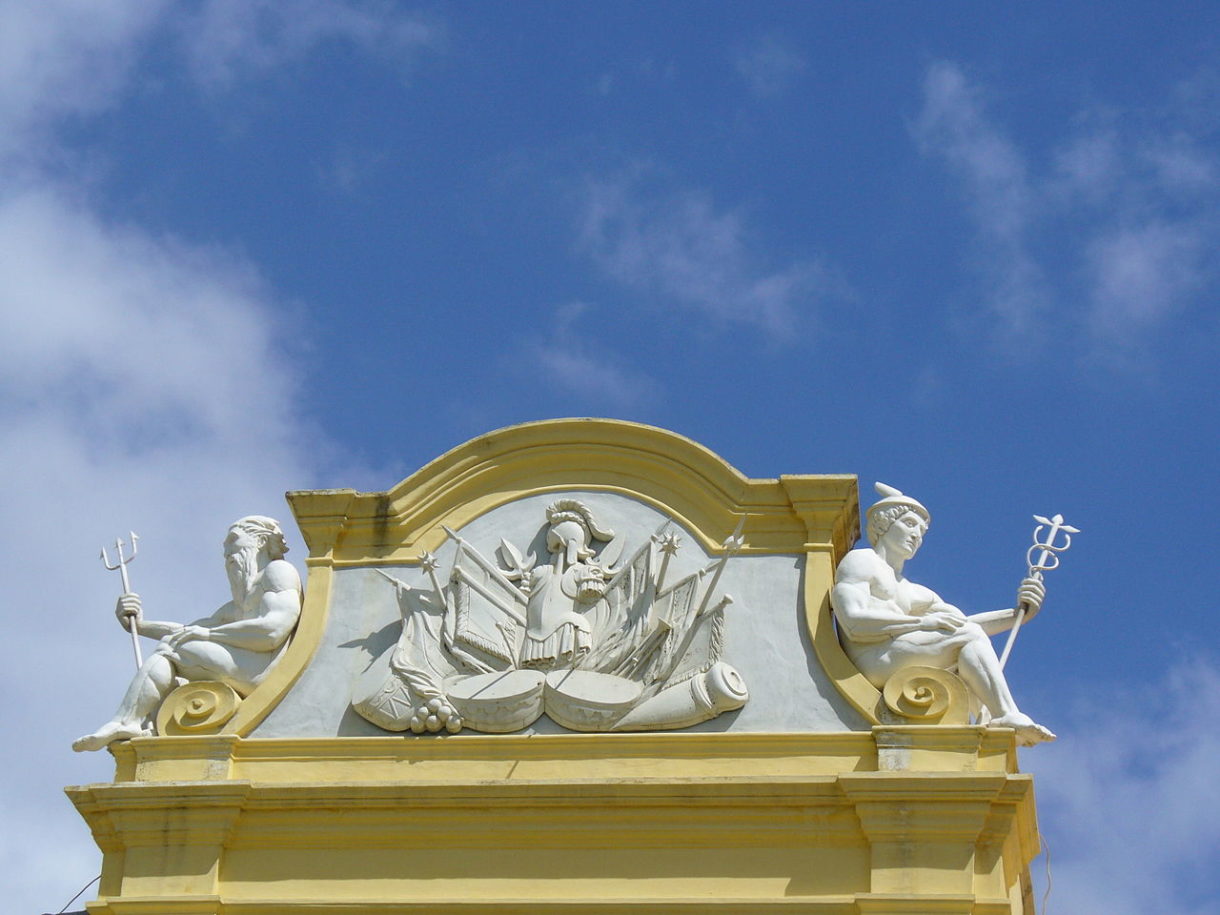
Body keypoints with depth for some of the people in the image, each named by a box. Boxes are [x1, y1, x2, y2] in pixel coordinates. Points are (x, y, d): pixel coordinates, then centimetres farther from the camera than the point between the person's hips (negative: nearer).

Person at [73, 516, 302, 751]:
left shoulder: (278, 570, 6)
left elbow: (274, 630, -12)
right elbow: (189, 629, 25)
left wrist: (206, 634, -8)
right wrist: (140, 625, 12)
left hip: (267, 669, -9)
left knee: (171, 647, -11)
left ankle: (122, 723, -20)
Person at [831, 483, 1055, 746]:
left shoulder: (915, 594, 35)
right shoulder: (860, 561, 11)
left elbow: (963, 623, 19)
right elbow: (853, 623, -8)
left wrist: (1017, 613, 5)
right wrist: (923, 622, -11)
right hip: (872, 660, -8)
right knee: (969, 636, -17)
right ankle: (1008, 717, -31)